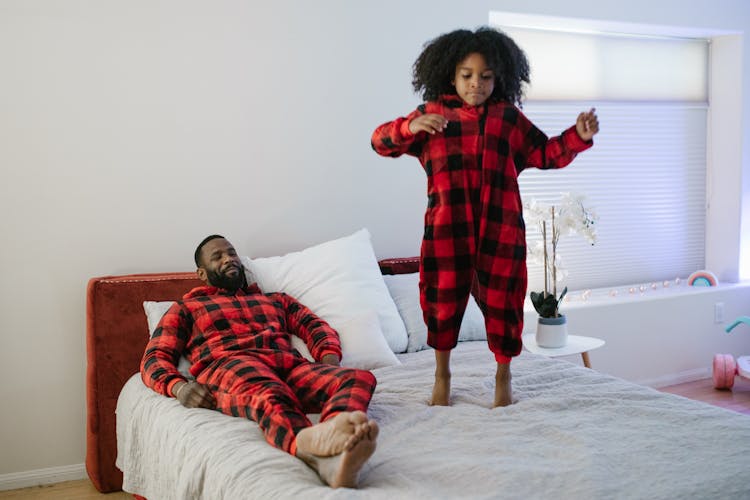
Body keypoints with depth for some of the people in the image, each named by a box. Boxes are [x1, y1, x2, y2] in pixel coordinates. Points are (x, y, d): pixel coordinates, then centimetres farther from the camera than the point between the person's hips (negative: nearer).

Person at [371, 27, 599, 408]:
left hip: (501, 227, 1)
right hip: (447, 228, -1)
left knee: (502, 301, 6)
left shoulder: (509, 117, 12)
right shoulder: (432, 113, 8)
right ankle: (442, 376, 28)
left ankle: (504, 379, 26)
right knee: (444, 300, 7)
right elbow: (381, 141, 5)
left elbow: (546, 153, 14)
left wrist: (578, 137, -3)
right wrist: (410, 126, -15)